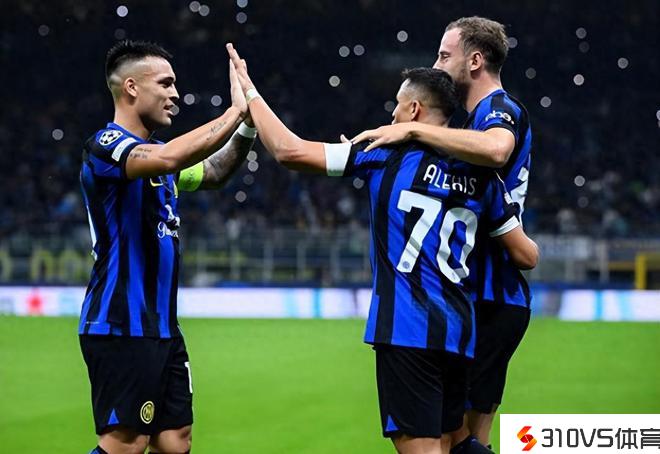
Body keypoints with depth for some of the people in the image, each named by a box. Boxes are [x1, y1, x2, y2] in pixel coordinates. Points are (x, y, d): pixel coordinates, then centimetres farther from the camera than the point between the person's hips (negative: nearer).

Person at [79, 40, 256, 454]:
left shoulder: (155, 152, 17)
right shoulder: (106, 146, -12)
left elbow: (213, 172, 31)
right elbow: (169, 158, -31)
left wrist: (247, 124, 12)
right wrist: (235, 111, -22)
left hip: (162, 327, 9)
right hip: (122, 327, -9)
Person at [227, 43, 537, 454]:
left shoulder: (389, 154, -2)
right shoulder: (480, 175, 10)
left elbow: (288, 150, -5)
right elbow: (527, 256, 13)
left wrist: (250, 92, 9)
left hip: (408, 331, -6)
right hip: (458, 332, 6)